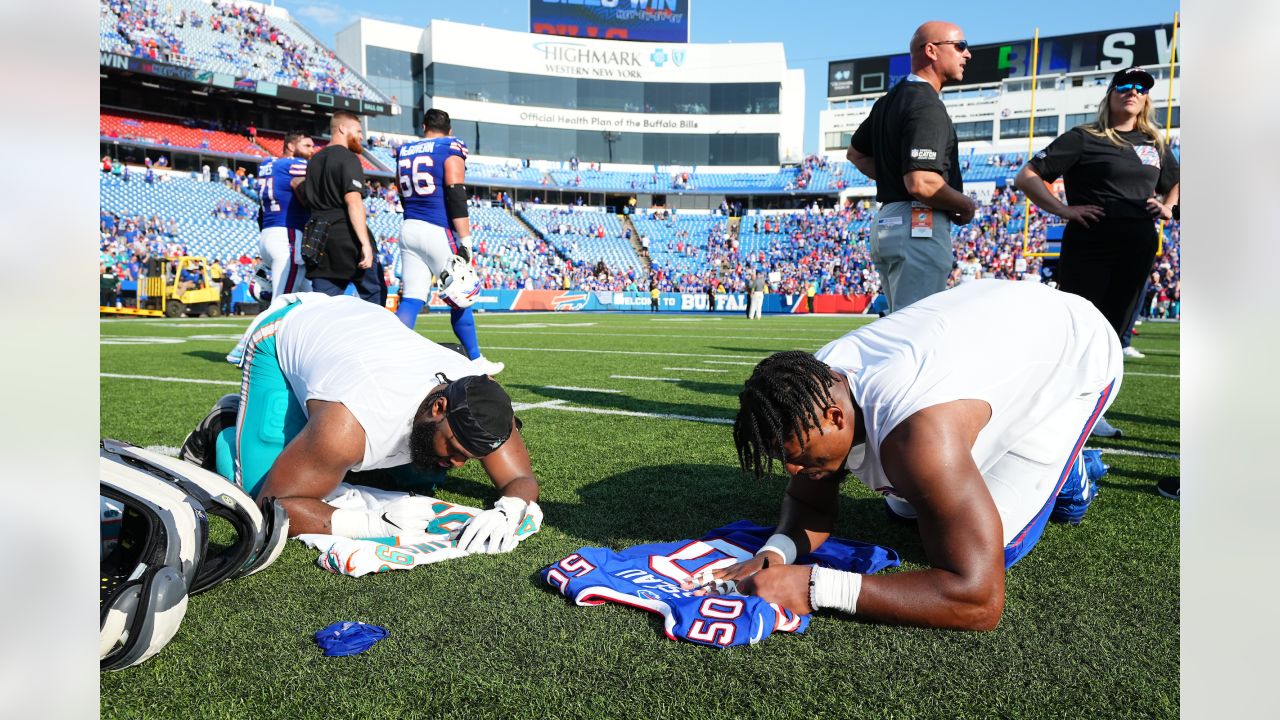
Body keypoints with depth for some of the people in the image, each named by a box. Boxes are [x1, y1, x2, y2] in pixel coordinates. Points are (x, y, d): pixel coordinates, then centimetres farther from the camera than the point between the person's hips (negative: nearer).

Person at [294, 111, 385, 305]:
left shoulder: (314, 160, 19)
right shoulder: (348, 158, -5)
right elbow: (353, 201, -16)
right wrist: (365, 243, -21)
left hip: (318, 238, 7)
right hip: (346, 233, -7)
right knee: (375, 294, 3)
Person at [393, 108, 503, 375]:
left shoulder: (404, 151, 15)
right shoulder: (451, 148, -2)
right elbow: (455, 196, -12)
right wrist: (465, 241, -13)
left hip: (408, 230, 5)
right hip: (438, 231, -5)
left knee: (411, 300, 3)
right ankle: (475, 360, 15)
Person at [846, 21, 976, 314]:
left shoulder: (890, 100, 15)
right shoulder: (928, 106, -14)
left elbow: (855, 153, 28)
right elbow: (922, 184, -24)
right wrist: (967, 205, -7)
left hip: (885, 221, 10)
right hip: (920, 226, -10)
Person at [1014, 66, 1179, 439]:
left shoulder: (1154, 144, 16)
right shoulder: (1084, 138, -1)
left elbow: (1176, 183, 33)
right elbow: (1027, 176, -6)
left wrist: (1167, 206, 11)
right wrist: (1064, 210, -14)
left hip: (1138, 249, 6)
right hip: (1090, 244, -6)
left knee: (1112, 331, 9)